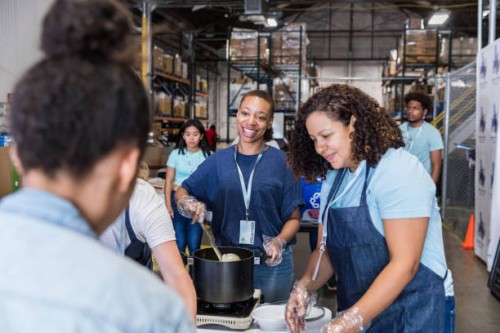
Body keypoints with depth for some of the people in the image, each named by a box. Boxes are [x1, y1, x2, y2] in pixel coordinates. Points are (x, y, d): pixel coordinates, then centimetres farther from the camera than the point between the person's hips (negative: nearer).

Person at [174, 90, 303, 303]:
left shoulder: (281, 162, -4)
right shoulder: (219, 160, 2)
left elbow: (293, 218, -2)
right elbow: (181, 193, 9)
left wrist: (279, 242, -20)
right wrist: (191, 204, -13)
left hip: (271, 263, -1)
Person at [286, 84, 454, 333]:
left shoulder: (398, 171, -18)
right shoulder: (332, 178, 5)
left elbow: (405, 263, -24)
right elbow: (326, 249, 7)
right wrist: (305, 287, -11)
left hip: (414, 312, -6)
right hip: (358, 310, 7)